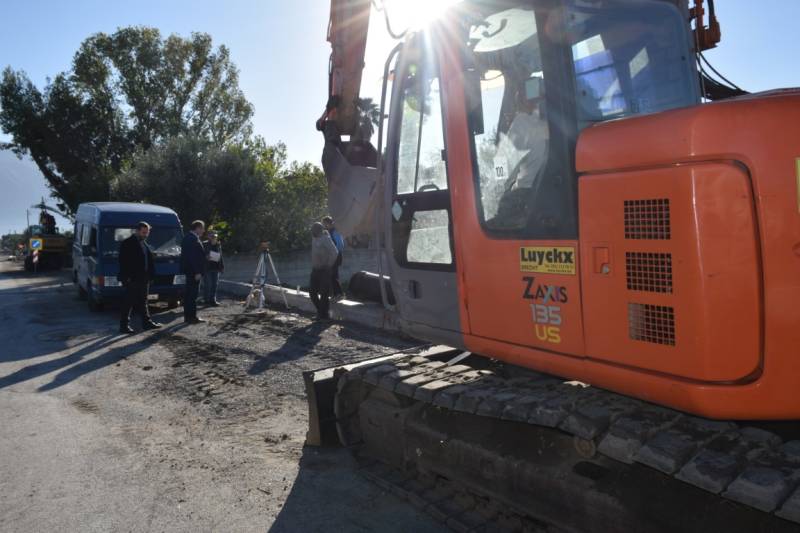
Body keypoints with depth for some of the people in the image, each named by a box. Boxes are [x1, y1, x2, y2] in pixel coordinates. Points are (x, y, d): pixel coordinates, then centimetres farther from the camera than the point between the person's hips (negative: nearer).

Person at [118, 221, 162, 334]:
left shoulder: (144, 243, 16)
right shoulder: (127, 243, -10)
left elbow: (150, 260, 20)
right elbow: (123, 262, -15)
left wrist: (150, 275, 12)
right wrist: (126, 277, -20)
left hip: (143, 279, 8)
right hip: (132, 279, -8)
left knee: (142, 302, 15)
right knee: (128, 303, -3)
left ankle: (147, 322, 22)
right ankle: (124, 325, 3)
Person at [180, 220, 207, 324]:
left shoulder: (187, 237, 14)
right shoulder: (193, 239, -18)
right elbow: (193, 257, -23)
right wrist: (197, 272, -22)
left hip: (189, 270, 11)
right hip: (194, 271, -11)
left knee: (188, 294, 14)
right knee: (193, 294, -6)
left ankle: (187, 316, 21)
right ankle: (192, 317, -3)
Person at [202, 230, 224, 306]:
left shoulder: (218, 245, 11)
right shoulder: (204, 244, -5)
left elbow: (220, 256, 15)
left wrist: (222, 266, 12)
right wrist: (206, 257, -23)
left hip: (215, 268, 5)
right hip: (207, 268, -5)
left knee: (214, 285, 6)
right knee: (207, 285, -2)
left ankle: (212, 300, 12)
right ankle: (206, 300, 6)